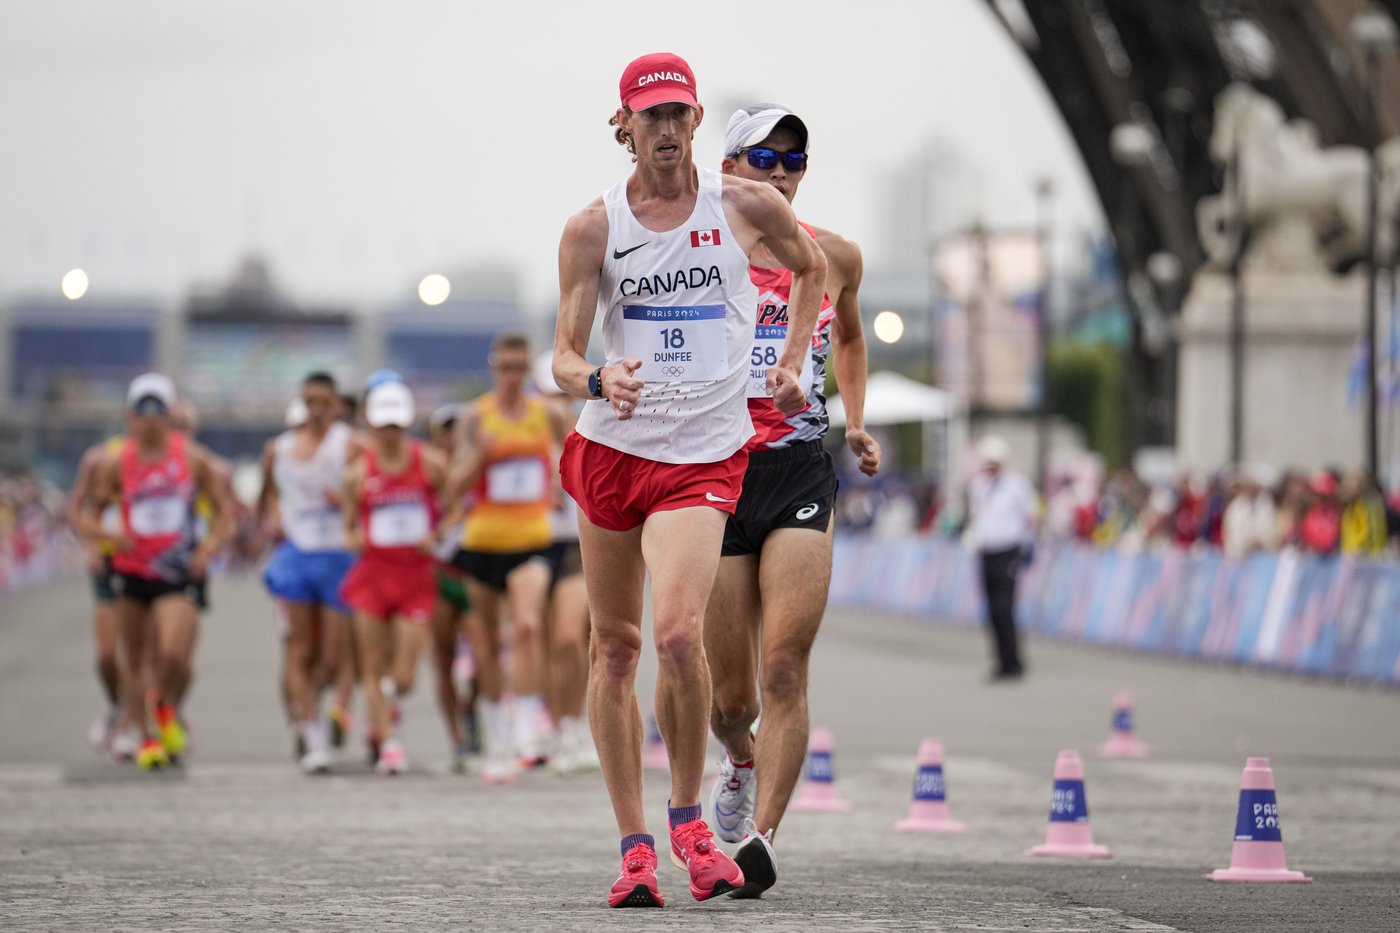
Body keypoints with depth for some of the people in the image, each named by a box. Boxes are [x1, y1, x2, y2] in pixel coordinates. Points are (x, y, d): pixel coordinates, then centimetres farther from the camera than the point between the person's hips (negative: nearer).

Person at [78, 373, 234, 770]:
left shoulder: (193, 458, -2)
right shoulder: (114, 463, 0)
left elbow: (224, 509, 7)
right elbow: (90, 514, 5)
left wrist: (210, 548, -9)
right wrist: (107, 535, -16)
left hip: (179, 573, -2)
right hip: (132, 570, 2)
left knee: (175, 654, -18)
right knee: (133, 658, 7)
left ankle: (168, 708, 16)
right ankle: (145, 735, 24)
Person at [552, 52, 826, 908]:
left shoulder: (748, 206, 0)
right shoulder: (592, 229, 0)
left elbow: (813, 268, 22)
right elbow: (565, 356, -4)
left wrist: (790, 366, 14)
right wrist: (596, 379, -25)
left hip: (706, 453, -2)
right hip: (612, 447, 2)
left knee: (678, 634, -21)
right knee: (614, 647, 5)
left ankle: (687, 820, 0)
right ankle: (635, 845, 14)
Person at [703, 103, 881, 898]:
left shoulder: (836, 257, 8)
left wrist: (857, 420, 15)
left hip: (802, 474, 1)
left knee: (784, 670, -16)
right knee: (731, 695, 4)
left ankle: (760, 835, -15)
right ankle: (743, 759, 39)